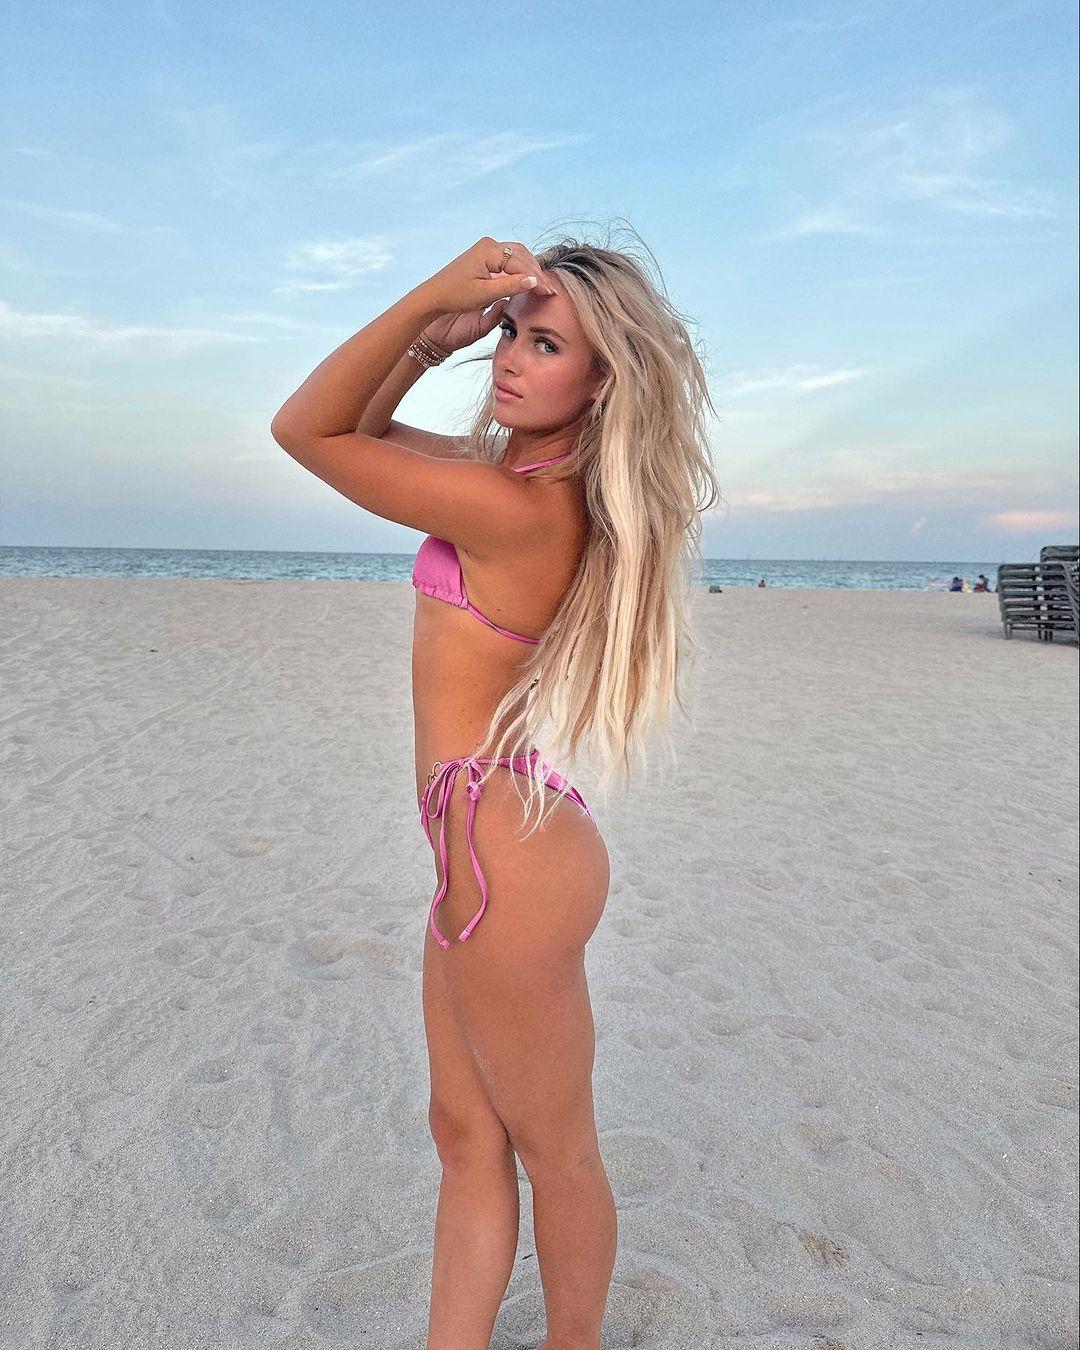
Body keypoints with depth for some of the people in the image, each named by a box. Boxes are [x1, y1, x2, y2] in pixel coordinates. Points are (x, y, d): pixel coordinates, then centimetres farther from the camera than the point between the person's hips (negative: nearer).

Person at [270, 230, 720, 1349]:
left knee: (553, 1153, 14)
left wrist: (427, 296, -14)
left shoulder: (520, 508, -20)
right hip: (483, 849, 10)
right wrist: (437, 336, 2)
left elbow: (306, 429, -14)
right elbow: (366, 429, 18)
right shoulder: (535, 476, 8)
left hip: (507, 858, -10)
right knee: (466, 1133, 20)